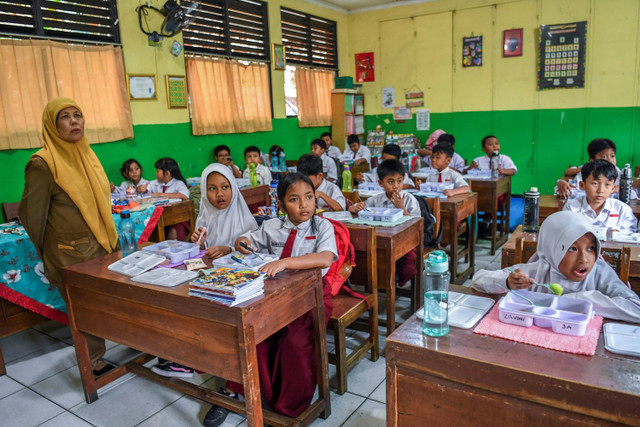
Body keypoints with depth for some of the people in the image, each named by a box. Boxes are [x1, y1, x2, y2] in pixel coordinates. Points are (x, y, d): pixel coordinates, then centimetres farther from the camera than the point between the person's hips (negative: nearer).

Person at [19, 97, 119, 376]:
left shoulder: (87, 155, 7)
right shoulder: (43, 163, -15)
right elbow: (31, 215, -11)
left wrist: (110, 239, 16)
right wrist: (48, 255, 0)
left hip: (103, 245, 6)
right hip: (72, 254, -6)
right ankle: (94, 364, 25)